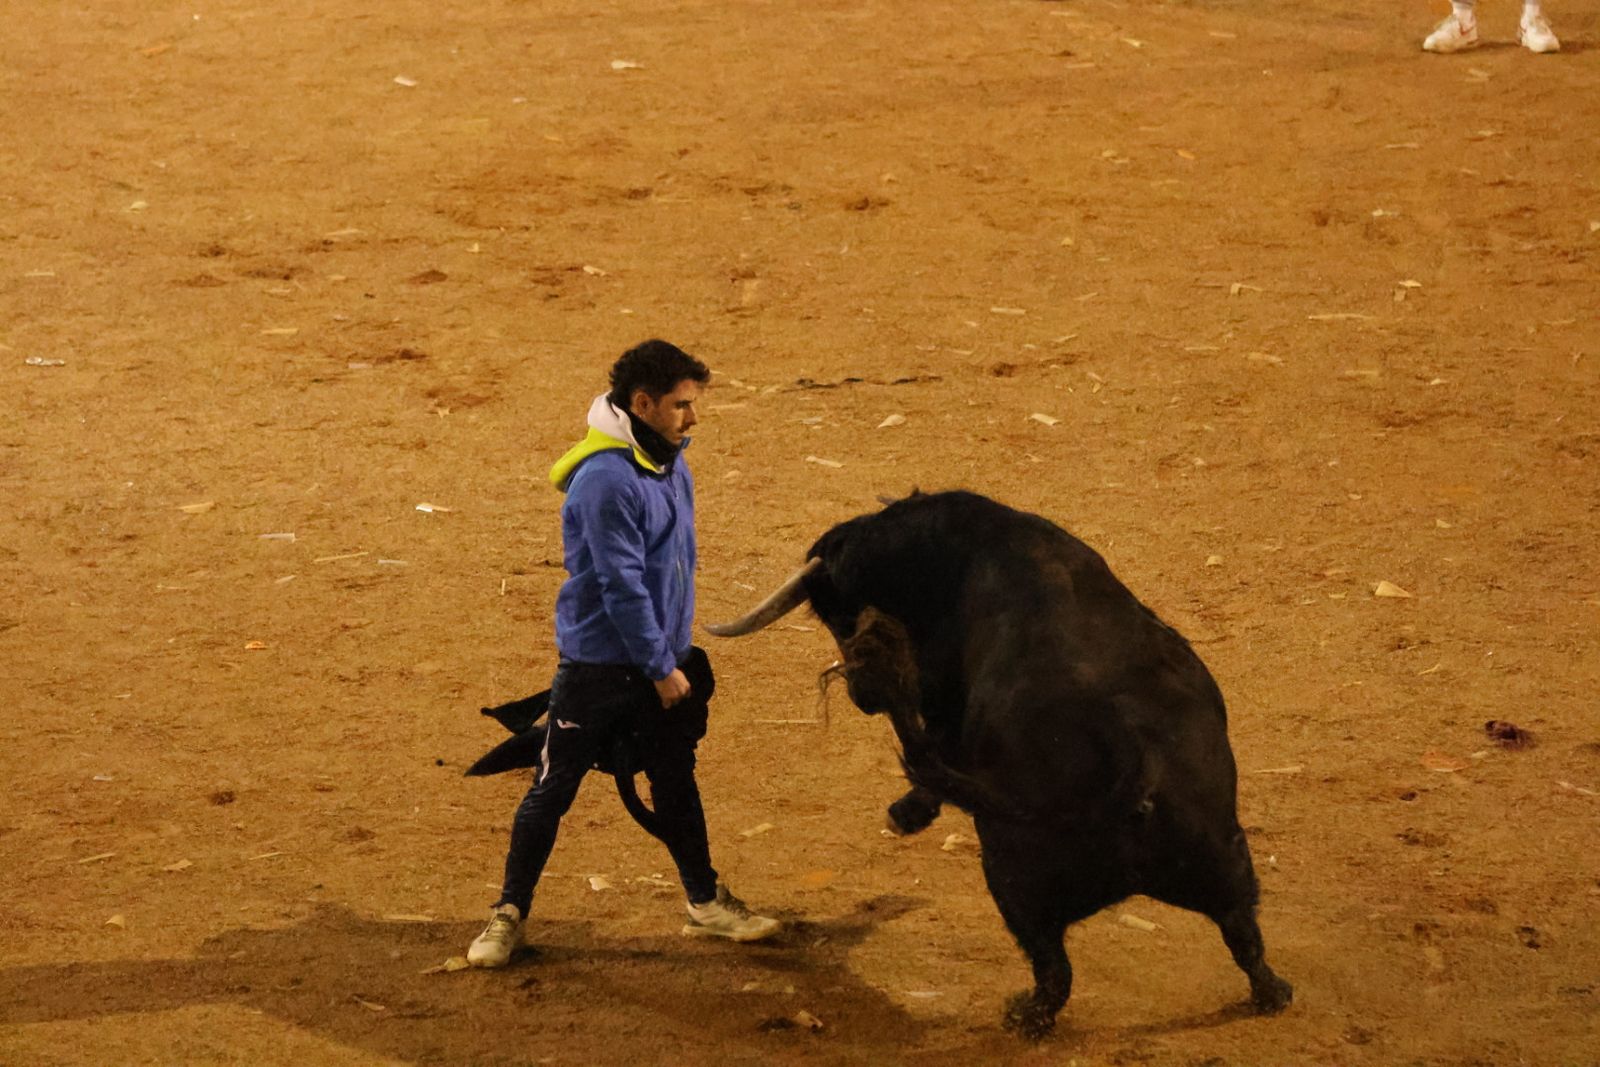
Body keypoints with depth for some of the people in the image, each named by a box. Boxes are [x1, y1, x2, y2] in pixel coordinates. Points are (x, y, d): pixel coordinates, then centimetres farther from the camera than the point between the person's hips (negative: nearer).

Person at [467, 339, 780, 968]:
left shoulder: (670, 463, 5)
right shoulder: (607, 480, -23)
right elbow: (621, 585, -22)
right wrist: (662, 668, -16)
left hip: (660, 661, 8)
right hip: (598, 665, -8)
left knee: (675, 783, 17)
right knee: (553, 790, 3)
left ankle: (706, 903, 30)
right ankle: (509, 915, 13)